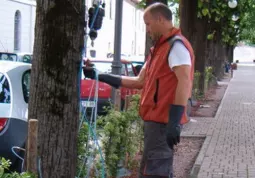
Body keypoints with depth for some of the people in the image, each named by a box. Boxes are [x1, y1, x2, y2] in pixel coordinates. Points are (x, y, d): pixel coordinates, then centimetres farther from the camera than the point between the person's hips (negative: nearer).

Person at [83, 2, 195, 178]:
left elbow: (184, 82, -22)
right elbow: (140, 81, 22)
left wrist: (174, 122, -29)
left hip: (162, 121, -10)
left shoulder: (176, 45, -11)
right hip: (158, 120, 10)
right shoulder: (159, 48, 21)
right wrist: (101, 76, 19)